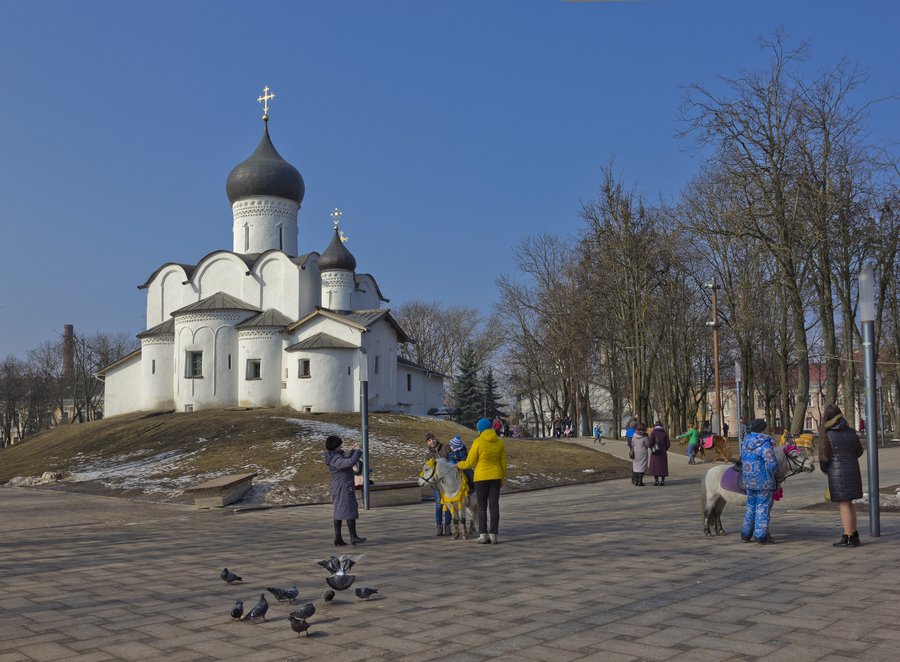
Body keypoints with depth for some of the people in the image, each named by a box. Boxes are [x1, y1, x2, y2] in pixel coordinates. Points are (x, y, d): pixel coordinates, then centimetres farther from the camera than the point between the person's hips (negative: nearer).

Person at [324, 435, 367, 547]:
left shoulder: (334, 457, 12)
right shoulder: (336, 459, -20)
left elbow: (347, 460, 29)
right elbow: (351, 462, -34)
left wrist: (353, 451, 21)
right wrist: (357, 451, -20)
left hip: (337, 487, 11)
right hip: (344, 487, -11)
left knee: (339, 512, 10)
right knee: (350, 510, -9)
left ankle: (338, 539, 11)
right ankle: (353, 537, -10)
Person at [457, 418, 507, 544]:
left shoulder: (477, 442, -12)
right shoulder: (499, 442, 3)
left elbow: (470, 463, -7)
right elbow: (503, 463, 9)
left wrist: (458, 465, 13)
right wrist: (502, 479, 20)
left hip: (481, 477, -4)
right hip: (496, 476, 4)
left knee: (482, 506, 4)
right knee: (494, 505, 5)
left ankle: (483, 534, 1)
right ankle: (493, 534, 3)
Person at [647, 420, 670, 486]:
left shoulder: (653, 433, -6)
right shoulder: (665, 433, 1)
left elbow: (650, 442, -16)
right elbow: (668, 444, 0)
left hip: (655, 453, -2)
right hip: (663, 453, 2)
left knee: (655, 466, 5)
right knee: (662, 466, 9)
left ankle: (656, 480, 1)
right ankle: (662, 480, 7)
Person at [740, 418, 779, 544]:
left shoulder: (745, 442, 7)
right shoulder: (765, 444, -17)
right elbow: (772, 464, -18)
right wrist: (775, 474, 1)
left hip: (748, 481, 7)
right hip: (764, 481, -7)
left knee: (751, 507, 17)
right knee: (763, 507, 1)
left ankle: (746, 534, 21)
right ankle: (761, 536, 4)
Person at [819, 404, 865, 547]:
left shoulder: (826, 434, -11)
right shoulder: (851, 432, 1)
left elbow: (823, 457, -6)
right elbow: (859, 451, 12)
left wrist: (824, 470, 14)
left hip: (837, 473, -5)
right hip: (853, 470, 5)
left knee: (843, 505, -1)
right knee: (849, 504, 17)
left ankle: (849, 538, 1)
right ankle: (854, 534, 21)